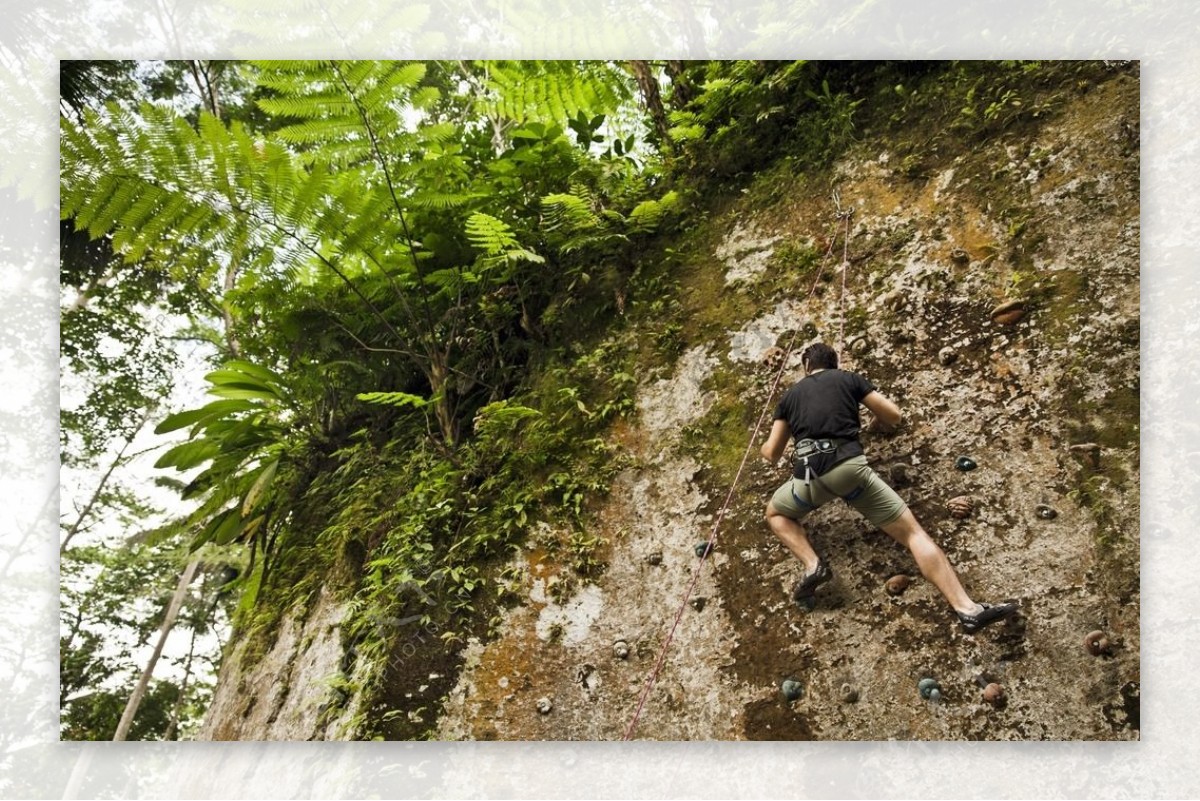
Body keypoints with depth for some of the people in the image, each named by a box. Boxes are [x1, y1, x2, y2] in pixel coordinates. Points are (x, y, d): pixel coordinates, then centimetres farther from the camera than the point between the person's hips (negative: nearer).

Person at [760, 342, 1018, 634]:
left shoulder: (790, 395, 23)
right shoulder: (849, 378, 20)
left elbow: (771, 453, 22)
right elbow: (893, 415, 17)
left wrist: (765, 446, 46)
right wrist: (878, 421, 41)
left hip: (810, 476, 1)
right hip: (851, 466, 0)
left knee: (775, 513, 30)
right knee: (912, 532, 4)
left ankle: (812, 565, 7)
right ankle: (968, 609, -8)